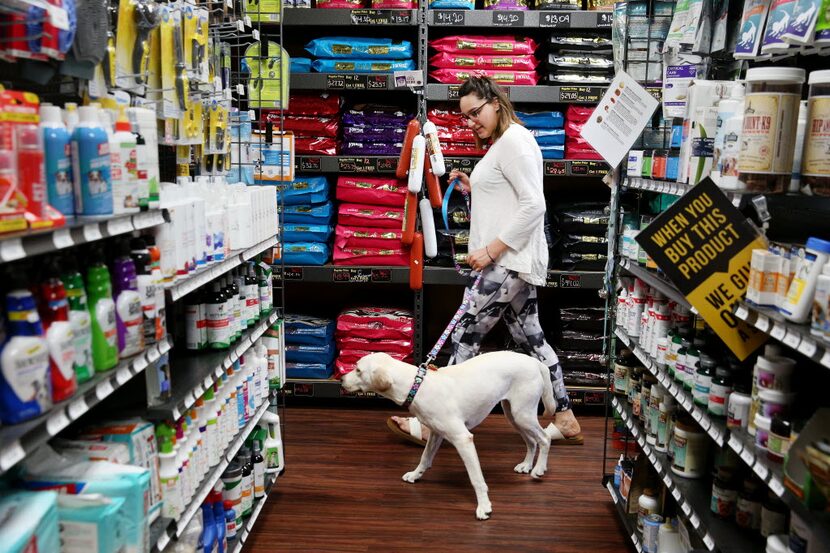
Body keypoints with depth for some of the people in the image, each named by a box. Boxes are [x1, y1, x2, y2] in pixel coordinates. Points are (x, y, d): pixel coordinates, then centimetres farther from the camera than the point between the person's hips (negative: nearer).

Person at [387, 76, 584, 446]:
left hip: (510, 261, -11)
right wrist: (473, 189, 10)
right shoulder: (499, 145, 19)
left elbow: (534, 205, -20)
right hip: (511, 260, 11)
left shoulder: (513, 140, -11)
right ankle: (565, 421, 22)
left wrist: (491, 249, -21)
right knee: (530, 338, 13)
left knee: (465, 336, -5)